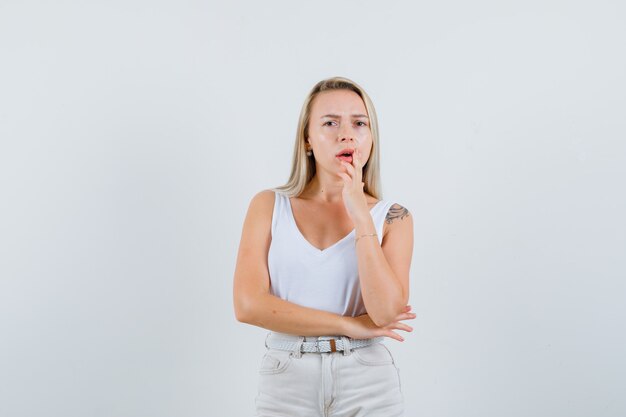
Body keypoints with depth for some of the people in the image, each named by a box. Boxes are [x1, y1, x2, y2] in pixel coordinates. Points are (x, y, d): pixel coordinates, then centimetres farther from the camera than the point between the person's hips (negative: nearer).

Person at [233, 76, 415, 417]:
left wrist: (361, 215, -16)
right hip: (286, 381, 0)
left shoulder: (392, 218, -1)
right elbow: (248, 305, -11)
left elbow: (385, 312, -14)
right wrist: (350, 325, -11)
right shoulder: (269, 206, -1)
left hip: (369, 382, 0)